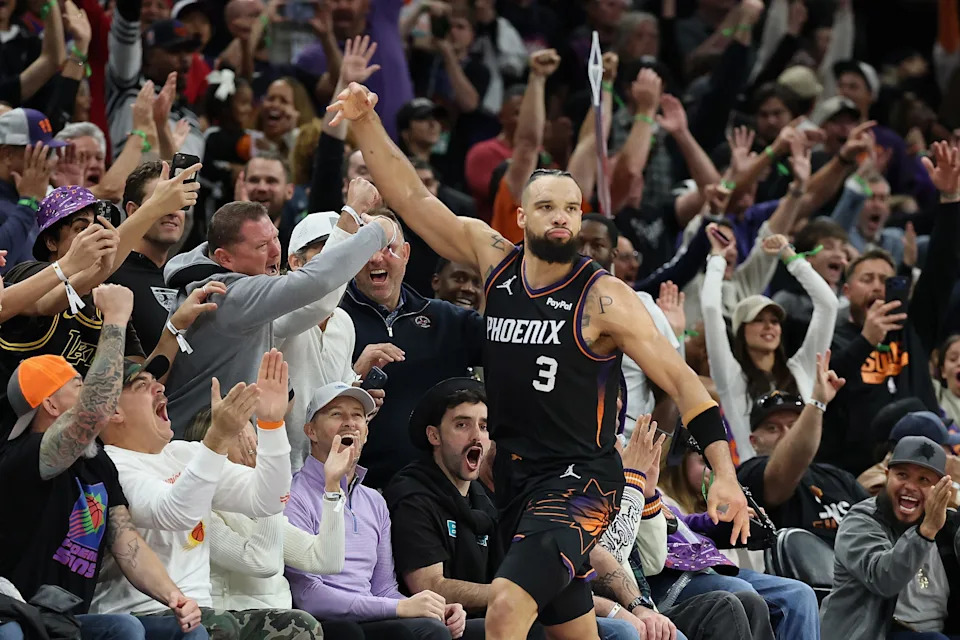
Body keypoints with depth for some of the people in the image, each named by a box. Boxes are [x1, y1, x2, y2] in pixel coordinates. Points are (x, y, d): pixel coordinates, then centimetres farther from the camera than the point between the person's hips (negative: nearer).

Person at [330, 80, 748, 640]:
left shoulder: (604, 298, -10)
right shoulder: (495, 259, 5)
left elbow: (681, 380, -10)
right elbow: (412, 197, 5)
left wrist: (726, 474, -19)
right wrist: (366, 121, -7)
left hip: (582, 481, -6)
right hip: (516, 478, 6)